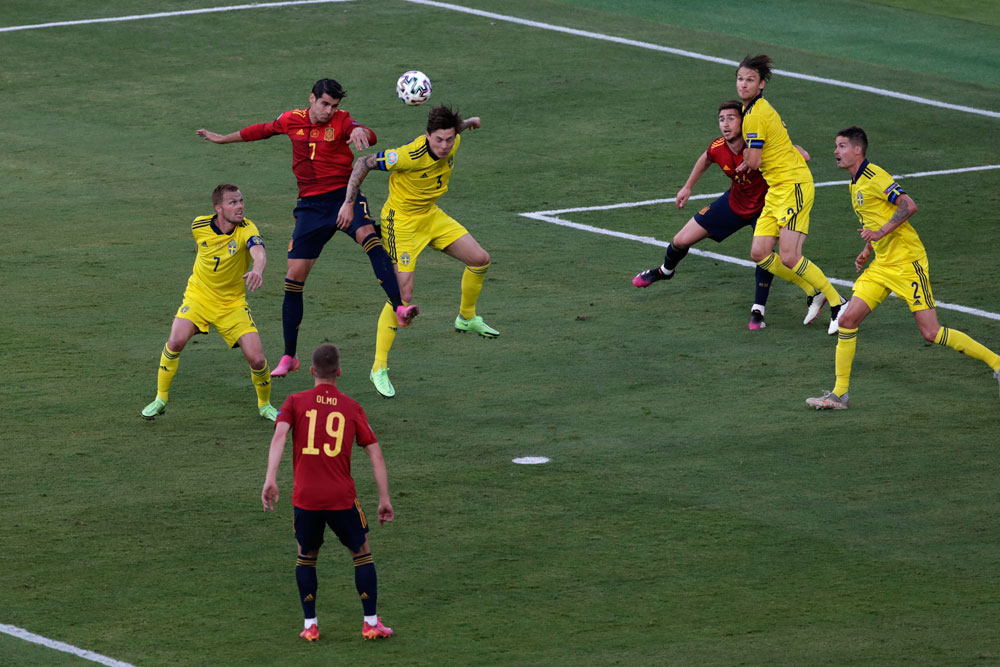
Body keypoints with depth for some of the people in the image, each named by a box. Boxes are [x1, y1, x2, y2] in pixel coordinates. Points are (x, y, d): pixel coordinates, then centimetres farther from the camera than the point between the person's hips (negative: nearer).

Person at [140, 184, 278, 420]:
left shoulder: (246, 229, -19)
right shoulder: (200, 226, -10)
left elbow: (259, 253, -41)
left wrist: (257, 270, -63)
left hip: (232, 303, -1)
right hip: (198, 296, 1)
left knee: (257, 359, -10)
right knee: (176, 341, -24)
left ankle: (264, 405, 20)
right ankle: (160, 399, -4)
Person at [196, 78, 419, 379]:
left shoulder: (341, 121, -5)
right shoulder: (292, 120, 5)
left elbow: (370, 137, -25)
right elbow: (263, 130, 25)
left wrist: (360, 132, -49)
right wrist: (223, 138, 37)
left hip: (343, 195, -3)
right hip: (311, 205, 3)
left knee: (368, 236, -35)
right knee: (295, 274, 0)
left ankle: (398, 307, -45)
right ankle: (289, 357, 11)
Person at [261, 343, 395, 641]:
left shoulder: (295, 402, 4)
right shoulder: (351, 407, 7)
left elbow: (279, 435, -13)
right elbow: (375, 452, 4)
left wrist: (271, 479, -22)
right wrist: (384, 499, 7)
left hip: (305, 497, 0)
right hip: (341, 498, 0)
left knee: (306, 557, 20)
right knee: (362, 553, 16)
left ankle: (310, 625, 15)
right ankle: (371, 623, 13)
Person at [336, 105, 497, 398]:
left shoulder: (451, 144, -11)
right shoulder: (410, 155, -33)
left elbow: (453, 132, 16)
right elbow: (363, 164, -25)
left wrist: (468, 123, 37)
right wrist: (349, 203, -25)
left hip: (431, 215, 8)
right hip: (402, 220, -8)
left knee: (480, 259, 5)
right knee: (403, 293, -15)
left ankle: (467, 317, 33)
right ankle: (379, 368, -8)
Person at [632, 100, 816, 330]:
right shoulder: (717, 148, -20)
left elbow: (795, 151, -22)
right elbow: (706, 158, 7)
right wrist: (688, 187, 15)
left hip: (764, 206, -4)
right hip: (735, 201, 4)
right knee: (682, 241, 9)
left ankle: (758, 311, -17)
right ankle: (665, 271, 45)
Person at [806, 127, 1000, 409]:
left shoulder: (874, 177, -14)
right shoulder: (855, 184, 16)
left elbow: (909, 206, -24)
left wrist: (880, 232, -26)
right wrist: (866, 251, 17)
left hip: (907, 262, -9)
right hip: (881, 266, 9)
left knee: (931, 333, -10)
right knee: (848, 320, -2)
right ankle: (839, 394, 3)